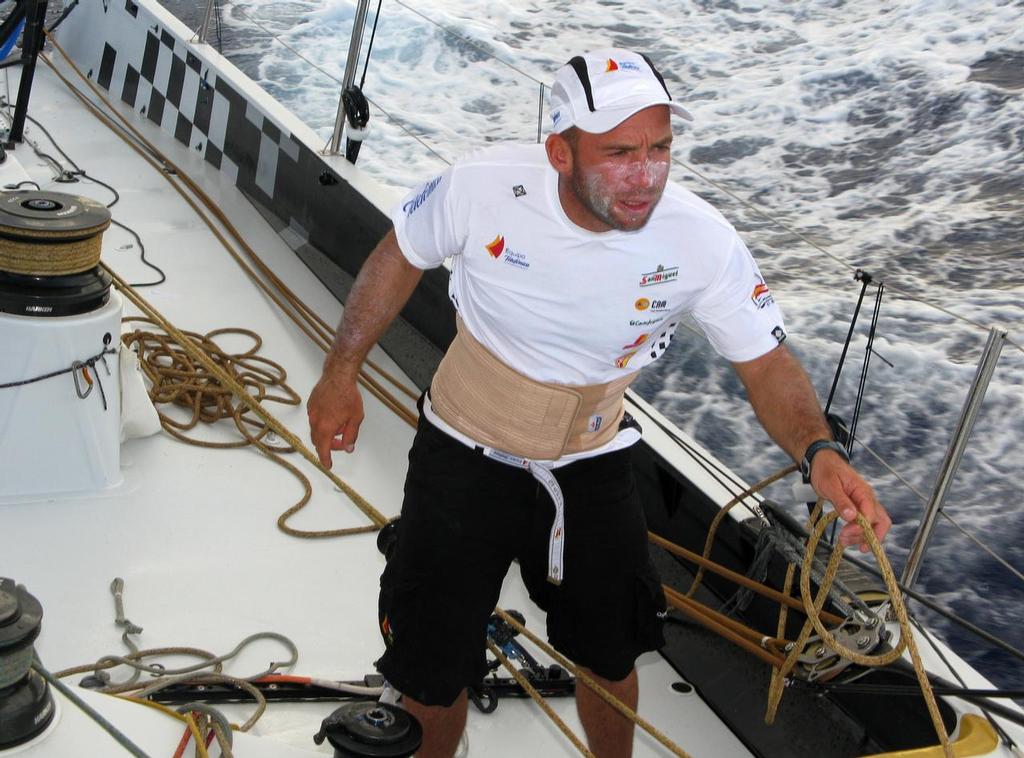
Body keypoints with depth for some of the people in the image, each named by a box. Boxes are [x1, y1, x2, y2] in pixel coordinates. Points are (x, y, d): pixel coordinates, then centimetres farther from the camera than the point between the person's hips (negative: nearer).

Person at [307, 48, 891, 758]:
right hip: (464, 457, -1)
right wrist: (341, 374, -2)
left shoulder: (703, 241, -24)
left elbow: (767, 362, -14)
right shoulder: (483, 185, -26)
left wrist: (820, 451, -33)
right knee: (431, 672, 8)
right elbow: (402, 255, -5)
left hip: (590, 469, 1)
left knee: (609, 661, 17)